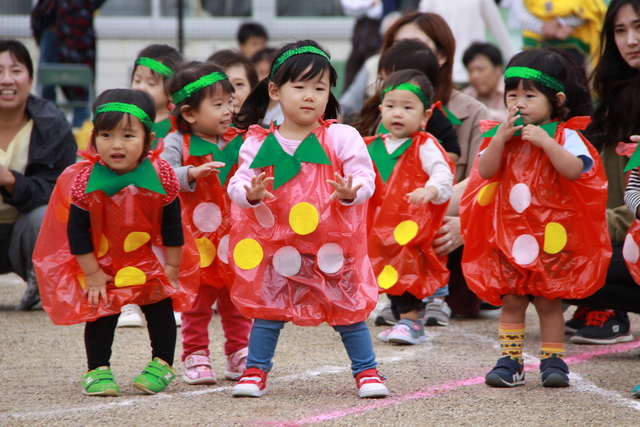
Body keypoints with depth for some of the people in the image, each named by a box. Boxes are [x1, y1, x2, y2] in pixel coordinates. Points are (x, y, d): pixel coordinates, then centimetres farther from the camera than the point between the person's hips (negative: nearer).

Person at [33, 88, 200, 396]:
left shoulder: (160, 176, -20)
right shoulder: (85, 181, -23)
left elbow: (172, 227, -7)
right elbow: (76, 232, -15)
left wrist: (172, 268, -3)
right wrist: (92, 274, -13)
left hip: (150, 262, 1)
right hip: (101, 264, -1)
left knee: (160, 308, 5)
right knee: (101, 313, 0)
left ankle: (162, 364, 21)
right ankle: (98, 370, 12)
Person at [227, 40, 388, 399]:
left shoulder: (341, 137, -6)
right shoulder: (259, 143, -3)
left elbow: (365, 176, -8)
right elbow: (238, 183, -4)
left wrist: (351, 192, -29)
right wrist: (250, 193, -27)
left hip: (333, 244, -1)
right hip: (276, 244, 1)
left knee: (349, 308, 7)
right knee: (267, 309, 6)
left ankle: (367, 371, 18)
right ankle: (255, 372, 17)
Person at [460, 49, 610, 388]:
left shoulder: (564, 135, -4)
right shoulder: (503, 134, 7)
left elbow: (575, 169, -19)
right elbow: (485, 171, -2)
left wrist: (546, 142, -24)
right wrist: (500, 139, -14)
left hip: (552, 235, -3)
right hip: (508, 234, 3)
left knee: (549, 300, 3)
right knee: (511, 300, 4)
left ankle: (553, 361, 12)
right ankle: (509, 361, 10)